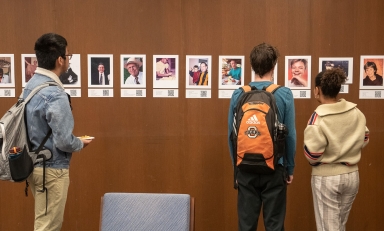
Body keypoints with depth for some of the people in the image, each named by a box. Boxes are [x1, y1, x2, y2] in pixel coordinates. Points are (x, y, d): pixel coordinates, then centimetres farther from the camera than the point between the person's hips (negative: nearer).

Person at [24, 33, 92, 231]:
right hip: (52, 169, -9)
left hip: (34, 164, 9)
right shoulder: (55, 95, -24)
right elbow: (64, 141, -24)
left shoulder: (30, 86, 4)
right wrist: (81, 143, -5)